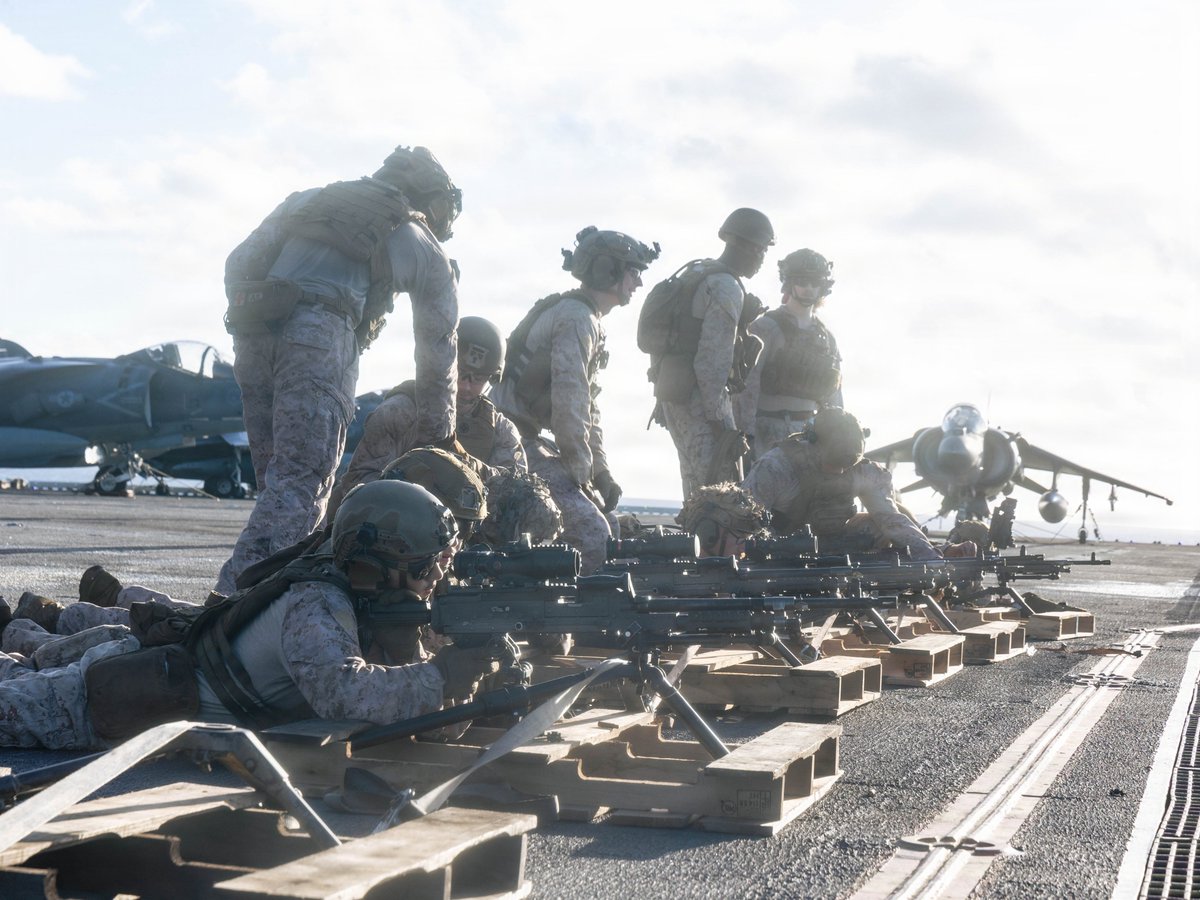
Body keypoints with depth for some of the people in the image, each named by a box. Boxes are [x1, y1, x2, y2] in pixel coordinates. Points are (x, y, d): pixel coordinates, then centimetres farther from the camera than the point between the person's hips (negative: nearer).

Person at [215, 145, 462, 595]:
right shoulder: (423, 247, 23)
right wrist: (435, 439, 39)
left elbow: (239, 262, 20)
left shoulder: (311, 199, 31)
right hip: (319, 339, -5)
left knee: (277, 479, 14)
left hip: (250, 330, 5)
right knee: (299, 485, -8)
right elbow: (438, 353, 29)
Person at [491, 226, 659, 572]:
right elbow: (569, 404, -22)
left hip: (527, 438, 11)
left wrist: (601, 472, 14)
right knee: (592, 535, -17)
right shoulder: (577, 318, -16)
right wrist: (581, 475, -14)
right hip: (515, 442, -11)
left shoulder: (589, 321, 18)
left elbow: (587, 404, 20)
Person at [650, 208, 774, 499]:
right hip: (699, 399, -10)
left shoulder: (695, 275, 17)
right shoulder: (727, 289, -14)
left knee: (697, 492, 14)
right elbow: (713, 360, -20)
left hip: (675, 396, 10)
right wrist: (719, 420, -18)